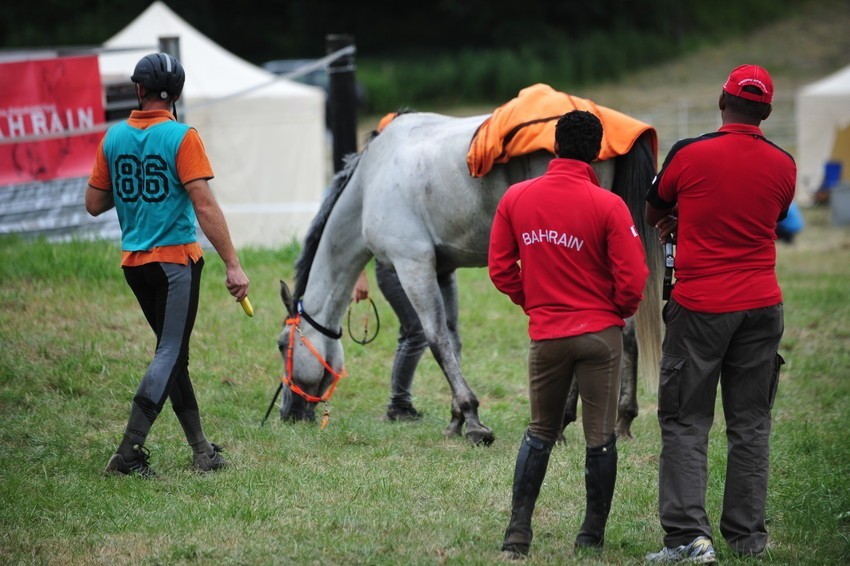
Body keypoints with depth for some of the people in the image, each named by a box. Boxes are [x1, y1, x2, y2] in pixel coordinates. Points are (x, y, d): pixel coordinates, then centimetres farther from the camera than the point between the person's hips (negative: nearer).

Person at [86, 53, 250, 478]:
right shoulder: (182, 138, -11)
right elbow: (205, 207, -16)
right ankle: (129, 451, -14)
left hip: (133, 262, 6)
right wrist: (232, 265, -16)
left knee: (173, 352, 15)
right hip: (176, 259, -6)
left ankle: (201, 449, 17)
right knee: (170, 354, -4)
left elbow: (94, 204, 9)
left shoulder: (114, 138, 4)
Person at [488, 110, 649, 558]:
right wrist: (620, 311, 9)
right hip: (600, 332, -3)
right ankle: (592, 536, 8)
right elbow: (632, 280, -12)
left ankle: (517, 534, 6)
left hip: (546, 333, 3)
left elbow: (500, 268, 4)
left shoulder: (516, 198, -1)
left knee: (540, 433, 15)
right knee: (600, 437, 6)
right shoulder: (608, 206, -11)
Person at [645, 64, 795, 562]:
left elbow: (653, 214, 7)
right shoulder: (783, 166, 1)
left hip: (699, 307, -3)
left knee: (685, 424, 1)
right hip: (762, 306, 3)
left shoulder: (689, 155, -10)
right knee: (751, 424, 10)